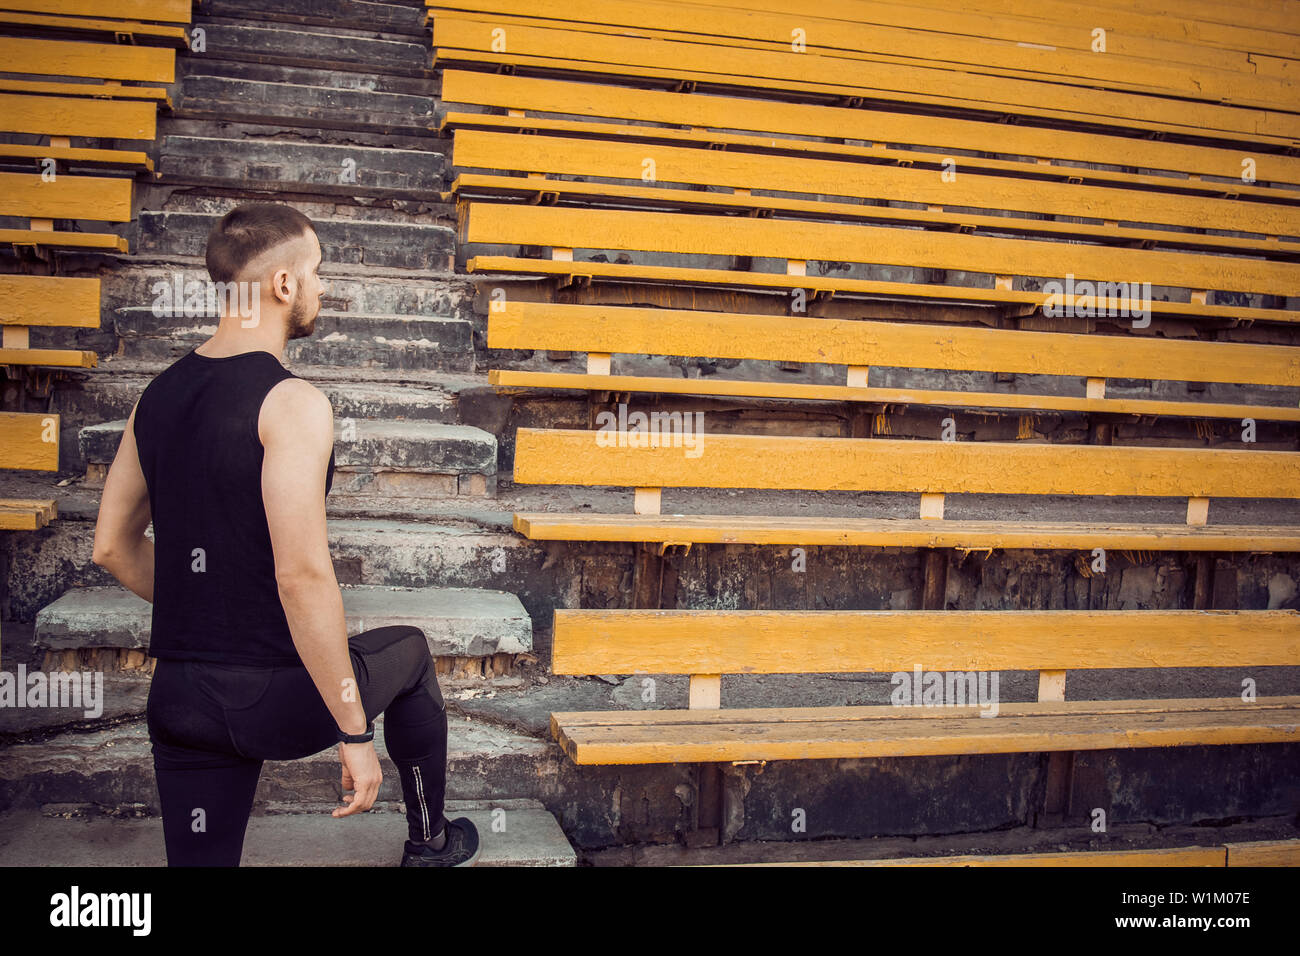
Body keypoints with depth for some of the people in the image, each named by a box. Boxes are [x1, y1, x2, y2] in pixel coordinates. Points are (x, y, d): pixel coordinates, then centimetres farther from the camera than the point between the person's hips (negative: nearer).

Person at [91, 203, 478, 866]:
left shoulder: (159, 395, 7)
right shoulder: (292, 403, -18)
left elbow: (112, 547, 14)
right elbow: (302, 575, -25)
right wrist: (355, 733, -19)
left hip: (177, 703, 5)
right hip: (280, 699, -5)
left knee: (202, 855, 16)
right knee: (409, 655, 25)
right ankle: (429, 844, 43)